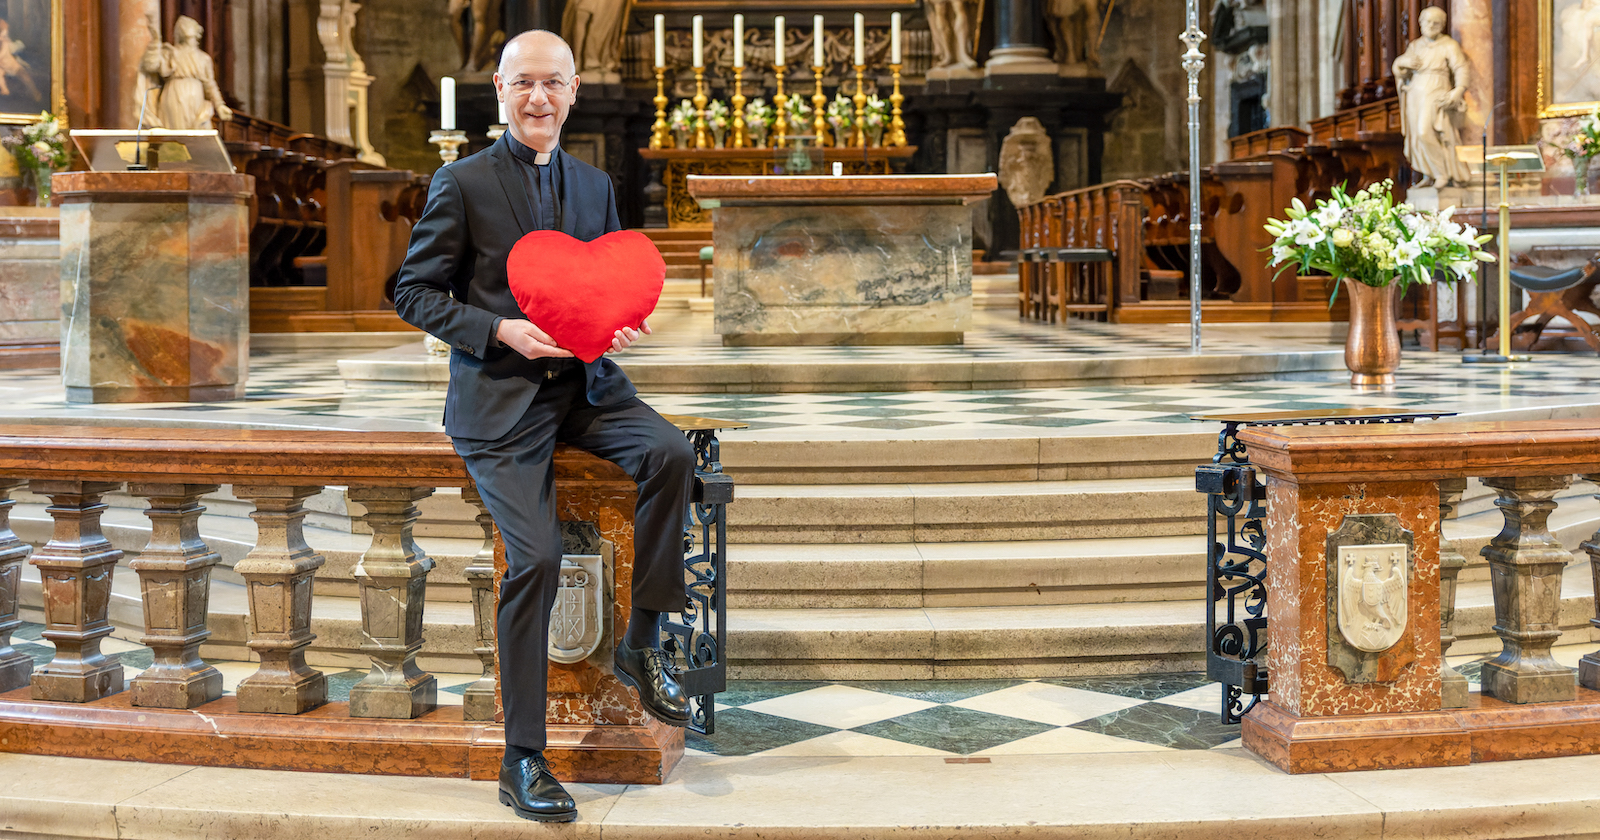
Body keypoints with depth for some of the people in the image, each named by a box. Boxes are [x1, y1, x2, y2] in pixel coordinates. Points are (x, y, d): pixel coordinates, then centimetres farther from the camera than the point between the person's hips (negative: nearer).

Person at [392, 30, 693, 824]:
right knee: (536, 556, -18)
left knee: (671, 453, -25)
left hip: (582, 382, 5)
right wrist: (500, 331, -16)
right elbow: (413, 290, -2)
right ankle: (522, 759, -5)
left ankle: (641, 641, -7)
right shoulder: (462, 184, -1)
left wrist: (621, 322, -4)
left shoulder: (595, 185, 13)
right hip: (499, 397, -4)